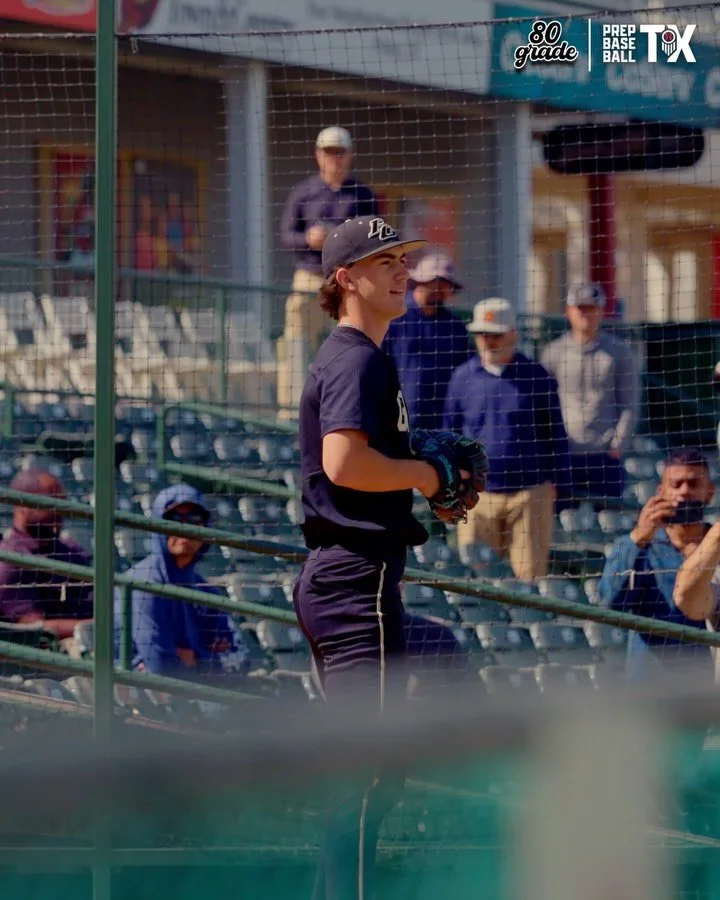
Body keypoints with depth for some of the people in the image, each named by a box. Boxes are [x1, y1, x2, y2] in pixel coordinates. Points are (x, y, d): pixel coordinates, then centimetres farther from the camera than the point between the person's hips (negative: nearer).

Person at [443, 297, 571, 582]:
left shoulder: (537, 377, 2)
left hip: (530, 493, -2)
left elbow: (555, 435, 7)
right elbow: (449, 433, 14)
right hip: (478, 495, 2)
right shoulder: (463, 377, 6)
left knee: (530, 574, 0)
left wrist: (557, 485, 2)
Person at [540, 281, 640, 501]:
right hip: (564, 456, 1)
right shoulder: (553, 352, 7)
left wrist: (617, 447, -5)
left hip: (606, 457, -1)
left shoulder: (619, 351, 5)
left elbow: (630, 406, 5)